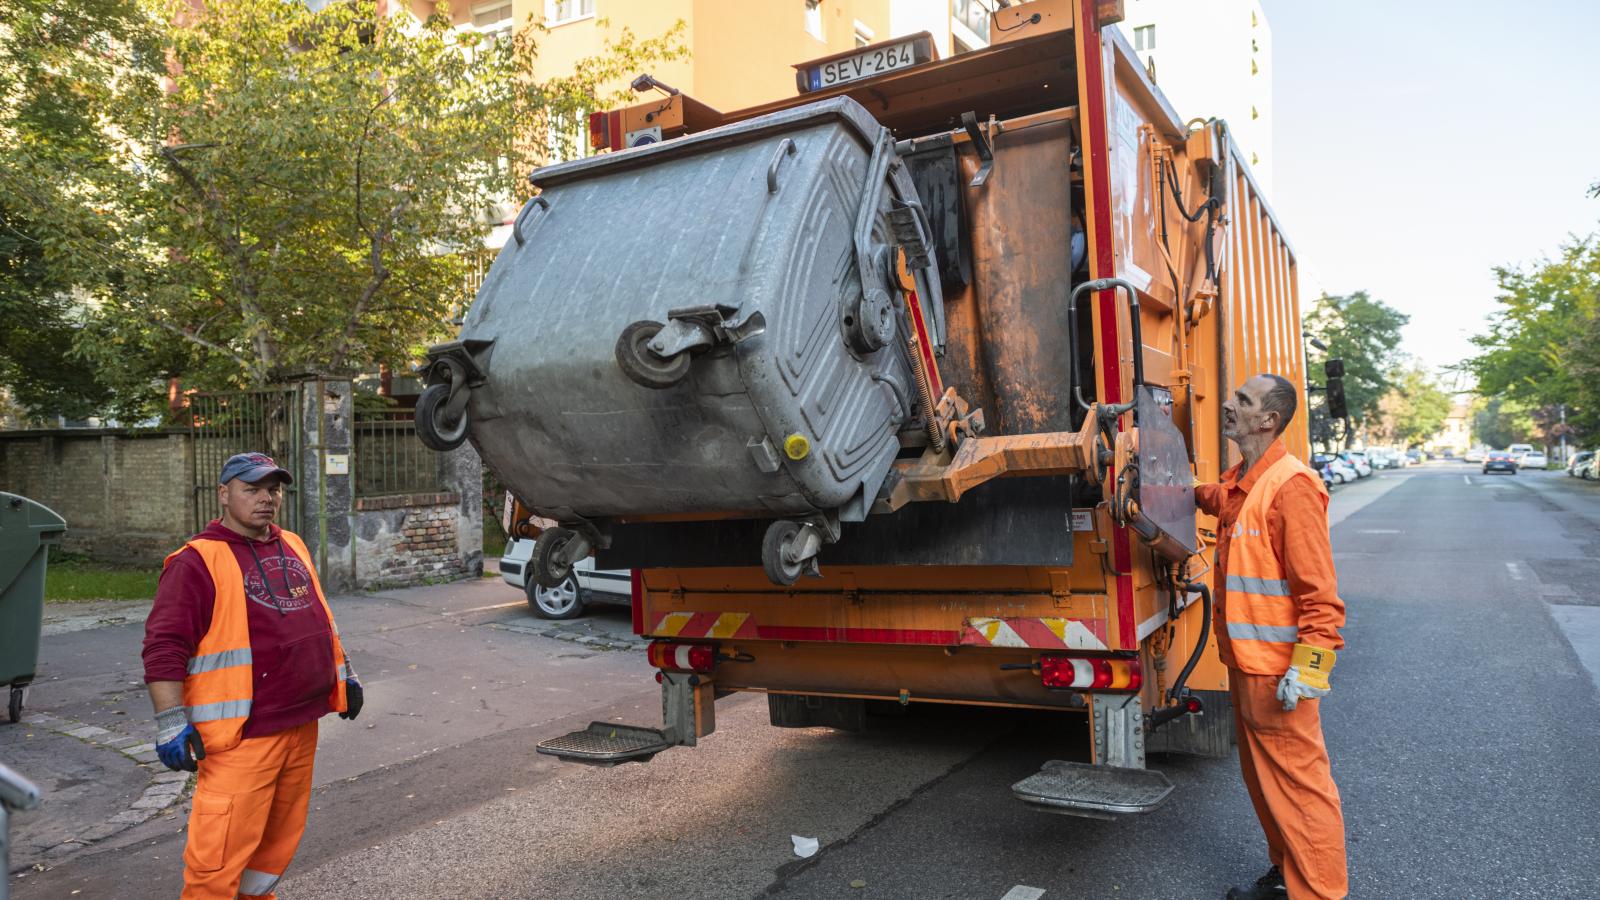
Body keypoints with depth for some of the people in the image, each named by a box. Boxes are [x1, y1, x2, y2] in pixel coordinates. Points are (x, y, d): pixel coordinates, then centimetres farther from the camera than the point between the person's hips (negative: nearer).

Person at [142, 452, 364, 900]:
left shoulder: (293, 547, 13)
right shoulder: (197, 561, -10)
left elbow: (320, 619, 23)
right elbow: (164, 648, -15)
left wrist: (345, 675, 22)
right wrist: (171, 723, -20)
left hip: (301, 727, 7)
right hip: (241, 736, -7)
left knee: (279, 839, 17)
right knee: (221, 852, -4)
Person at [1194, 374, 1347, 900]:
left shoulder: (1291, 485, -19)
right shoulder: (1235, 485, 9)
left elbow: (1318, 589, -21)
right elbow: (1206, 498, 37)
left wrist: (1306, 667, -23)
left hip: (1277, 670, -9)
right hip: (1244, 661, 10)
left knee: (1297, 786, 2)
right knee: (1261, 779, 20)